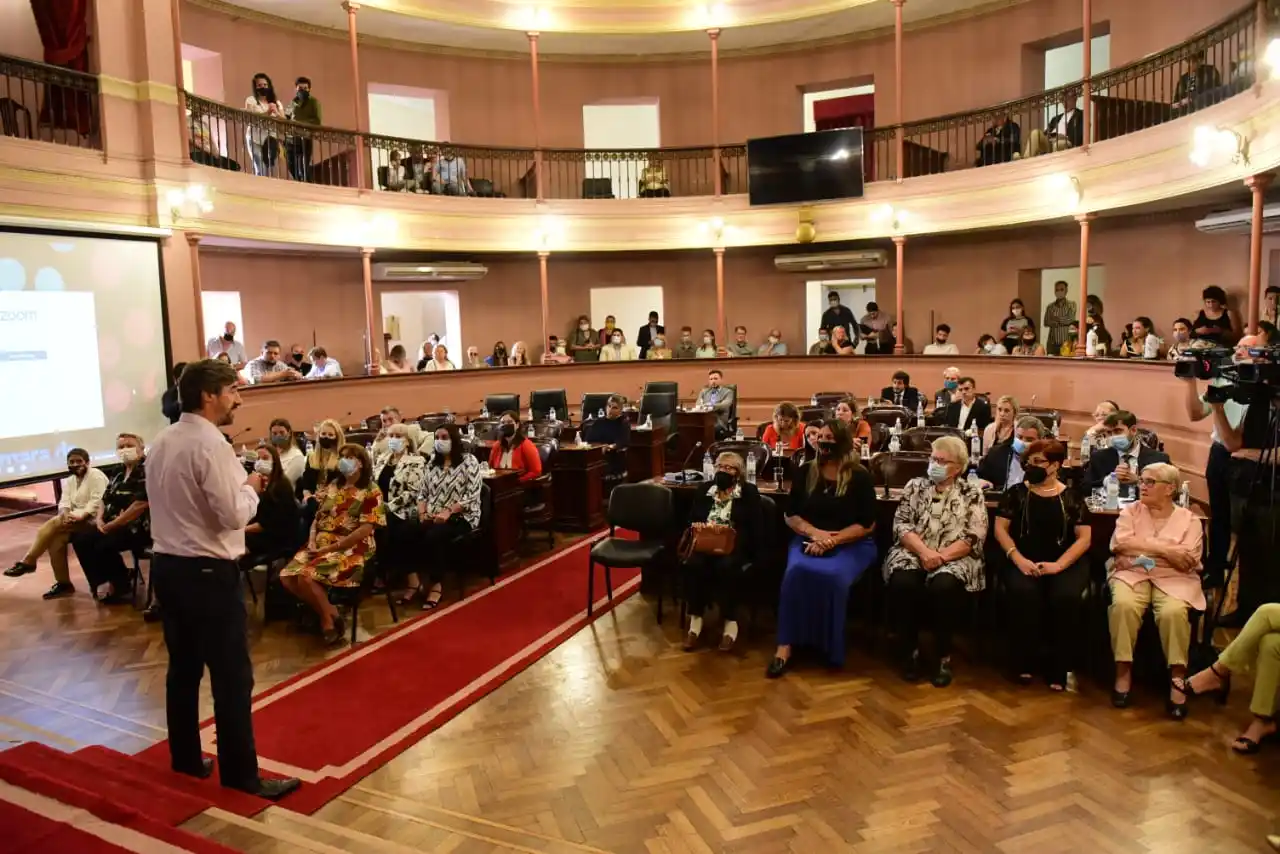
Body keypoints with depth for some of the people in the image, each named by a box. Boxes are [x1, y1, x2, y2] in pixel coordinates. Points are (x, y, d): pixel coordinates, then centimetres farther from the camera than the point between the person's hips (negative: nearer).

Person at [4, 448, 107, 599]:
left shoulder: (96, 475, -6)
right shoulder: (69, 480, 18)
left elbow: (97, 502, -17)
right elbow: (64, 502, 5)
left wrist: (80, 516, -29)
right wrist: (66, 515, -17)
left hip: (93, 519, -7)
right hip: (78, 519, 7)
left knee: (54, 523, -25)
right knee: (55, 538, -19)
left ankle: (27, 561, -14)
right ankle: (63, 583, -12)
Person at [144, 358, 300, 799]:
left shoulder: (161, 442, 10)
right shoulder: (210, 444, -17)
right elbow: (233, 515, -21)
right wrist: (250, 487, -3)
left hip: (166, 564, 9)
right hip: (207, 571, -9)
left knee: (183, 667, 18)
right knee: (232, 676, -1)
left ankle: (186, 759, 30)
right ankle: (241, 774, 7)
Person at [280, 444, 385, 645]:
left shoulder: (371, 492, -6)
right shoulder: (333, 486, 15)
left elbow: (365, 530, -15)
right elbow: (318, 517, 16)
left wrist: (330, 547, -16)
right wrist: (312, 541, -4)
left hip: (352, 549, -7)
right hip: (321, 545, 7)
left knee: (307, 577, -27)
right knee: (287, 577, -12)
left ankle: (328, 618, -1)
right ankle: (328, 611, 4)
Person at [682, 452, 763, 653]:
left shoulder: (749, 492, 8)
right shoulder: (703, 491, 19)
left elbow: (756, 527, 0)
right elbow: (691, 520, 15)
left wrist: (731, 535, -16)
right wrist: (696, 527, -9)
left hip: (734, 546, -3)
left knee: (726, 566, -36)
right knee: (693, 564, -31)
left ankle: (730, 621, -19)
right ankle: (696, 618, -16)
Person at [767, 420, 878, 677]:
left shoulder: (860, 477, -3)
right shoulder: (805, 472, 7)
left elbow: (867, 524, -4)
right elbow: (790, 515, 8)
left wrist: (832, 540, -16)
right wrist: (815, 533, -11)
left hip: (851, 544, -2)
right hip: (808, 539, 2)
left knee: (831, 575, -34)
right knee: (797, 571, -31)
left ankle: (829, 648, -15)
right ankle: (785, 646, -28)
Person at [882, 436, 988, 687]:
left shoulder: (972, 493, 6)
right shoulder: (915, 486, 11)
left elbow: (974, 537, -4)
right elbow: (901, 525, 2)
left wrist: (941, 556, -18)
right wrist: (924, 551, -15)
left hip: (954, 558, -2)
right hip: (915, 553, 2)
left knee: (944, 586, -34)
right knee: (903, 582, -30)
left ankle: (944, 656, -14)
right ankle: (910, 650, -10)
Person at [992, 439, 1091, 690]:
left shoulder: (1071, 497, 7)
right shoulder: (1016, 492, 7)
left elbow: (1084, 537, 1)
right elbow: (1000, 529, 2)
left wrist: (1059, 564, -14)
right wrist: (1019, 559, -14)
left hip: (1066, 563, 0)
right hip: (1023, 561, 0)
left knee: (1066, 597, -31)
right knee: (1023, 593, -32)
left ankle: (1059, 669, -13)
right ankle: (1024, 663, -15)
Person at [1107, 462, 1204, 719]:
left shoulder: (1189, 520, 8)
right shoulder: (1130, 511, 12)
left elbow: (1187, 562, -6)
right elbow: (1120, 543, -6)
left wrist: (1140, 553, -9)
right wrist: (1165, 549, -10)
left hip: (1174, 579, -1)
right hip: (1132, 575, 1)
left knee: (1173, 612, -33)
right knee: (1123, 604, -32)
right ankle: (1123, 672, -20)